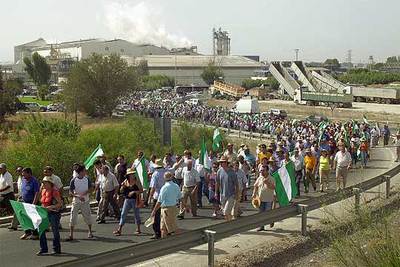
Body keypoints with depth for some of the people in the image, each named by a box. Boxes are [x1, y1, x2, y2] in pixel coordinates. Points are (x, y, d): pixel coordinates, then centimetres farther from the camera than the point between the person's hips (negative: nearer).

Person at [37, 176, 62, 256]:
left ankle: (56, 249, 16)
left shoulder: (54, 191, -15)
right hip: (45, 213, 7)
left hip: (54, 213, -7)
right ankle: (43, 249, 14)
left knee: (55, 231, 3)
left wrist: (51, 207, -29)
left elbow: (60, 203, -18)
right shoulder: (43, 191, 7)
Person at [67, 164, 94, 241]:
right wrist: (78, 196, -26)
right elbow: (70, 192, -11)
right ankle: (71, 235, 2)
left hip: (85, 201, 2)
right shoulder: (73, 180, -10)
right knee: (73, 218, -4)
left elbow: (91, 188, 5)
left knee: (88, 217, 10)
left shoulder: (87, 179, -2)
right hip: (76, 202, -2)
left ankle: (90, 232, 30)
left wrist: (85, 193, -13)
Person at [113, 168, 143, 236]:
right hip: (127, 200, 4)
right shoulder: (125, 181, 4)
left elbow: (141, 190, -8)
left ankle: (138, 229, 20)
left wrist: (134, 192, -19)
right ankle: (119, 230, 4)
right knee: (123, 214, 2)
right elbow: (121, 191, 9)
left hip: (135, 200, -4)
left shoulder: (136, 181, -6)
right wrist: (123, 186, -10)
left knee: (136, 214, 6)